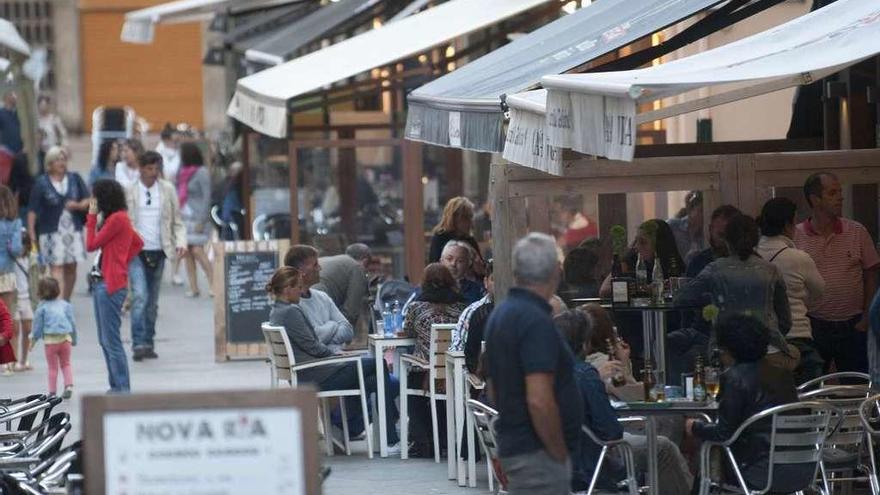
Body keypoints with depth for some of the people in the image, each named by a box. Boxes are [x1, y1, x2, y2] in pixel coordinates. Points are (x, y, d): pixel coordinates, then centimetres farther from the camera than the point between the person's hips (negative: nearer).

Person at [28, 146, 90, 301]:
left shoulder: (75, 179, 9)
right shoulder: (42, 183, -1)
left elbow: (88, 200, 11)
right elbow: (33, 210, -3)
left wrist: (78, 205, -10)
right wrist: (31, 232, -9)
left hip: (73, 230, 4)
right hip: (52, 232, -4)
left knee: (71, 268, 7)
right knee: (57, 267, -11)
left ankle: (66, 301, 21)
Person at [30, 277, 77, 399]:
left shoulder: (42, 307, 0)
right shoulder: (65, 305, 8)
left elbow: (38, 326, 3)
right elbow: (72, 322, 10)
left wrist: (34, 340, 18)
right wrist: (74, 340, 20)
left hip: (50, 339, -2)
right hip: (66, 338, 2)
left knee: (53, 367, 8)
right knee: (65, 364, 18)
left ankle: (52, 392, 8)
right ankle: (69, 385, 1)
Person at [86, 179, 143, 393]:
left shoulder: (118, 219, -13)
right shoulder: (117, 219, 16)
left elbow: (91, 244, -12)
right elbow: (138, 243, 26)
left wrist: (91, 217, -4)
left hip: (110, 285, -10)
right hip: (101, 283, 10)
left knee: (111, 341, -10)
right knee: (105, 341, 13)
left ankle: (122, 390, -9)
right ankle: (116, 387, 17)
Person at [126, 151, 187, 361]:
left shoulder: (168, 190, 7)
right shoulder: (128, 190, -1)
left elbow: (177, 221, 10)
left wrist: (181, 242, -6)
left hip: (158, 251, 3)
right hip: (136, 251, -3)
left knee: (152, 301, 9)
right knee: (140, 297, -15)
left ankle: (148, 344, 17)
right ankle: (138, 344, -17)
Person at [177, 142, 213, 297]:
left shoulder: (201, 173, -9)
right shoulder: (184, 172, 13)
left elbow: (207, 197, -12)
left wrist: (201, 220, -17)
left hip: (197, 217, -8)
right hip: (184, 216, 8)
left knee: (197, 251, -14)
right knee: (187, 252, 5)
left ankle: (213, 283, -9)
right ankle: (193, 287, 8)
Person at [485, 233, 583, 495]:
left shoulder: (501, 314, 11)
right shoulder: (536, 321, -19)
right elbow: (539, 400, -26)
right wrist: (560, 453, -16)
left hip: (513, 442, 10)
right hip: (538, 453, -10)